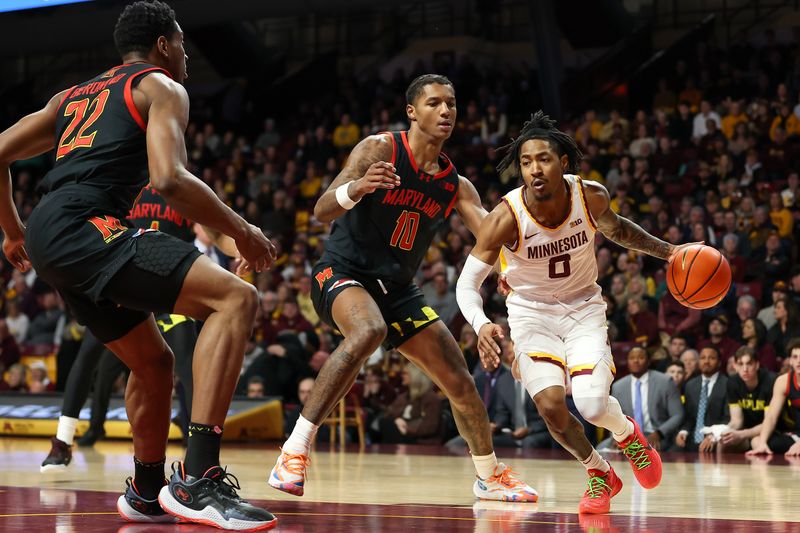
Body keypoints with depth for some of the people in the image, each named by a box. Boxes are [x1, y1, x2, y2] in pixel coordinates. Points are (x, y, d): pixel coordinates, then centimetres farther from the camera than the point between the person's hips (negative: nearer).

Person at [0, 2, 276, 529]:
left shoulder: (73, 95, 30)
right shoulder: (162, 88, 7)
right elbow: (169, 179, -10)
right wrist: (242, 232, 0)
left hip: (47, 235, 9)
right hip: (85, 225, -9)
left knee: (154, 360, 26)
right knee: (236, 298, -19)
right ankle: (198, 479, -31)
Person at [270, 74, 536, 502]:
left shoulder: (455, 186, 5)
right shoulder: (380, 149, -11)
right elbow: (321, 211, -18)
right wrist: (356, 188, -40)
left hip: (396, 289, 7)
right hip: (341, 273, -6)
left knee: (458, 379, 5)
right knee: (369, 330, -38)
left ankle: (490, 476, 28)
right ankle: (294, 452, -36)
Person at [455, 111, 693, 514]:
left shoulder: (591, 196, -17)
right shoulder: (506, 218, -25)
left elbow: (615, 229, 8)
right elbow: (467, 284, -20)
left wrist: (668, 251, 1)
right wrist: (481, 325, -39)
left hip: (583, 306, 1)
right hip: (531, 311, -1)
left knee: (592, 404, -20)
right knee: (550, 407, -19)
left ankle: (627, 433, 19)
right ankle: (600, 474, 12)